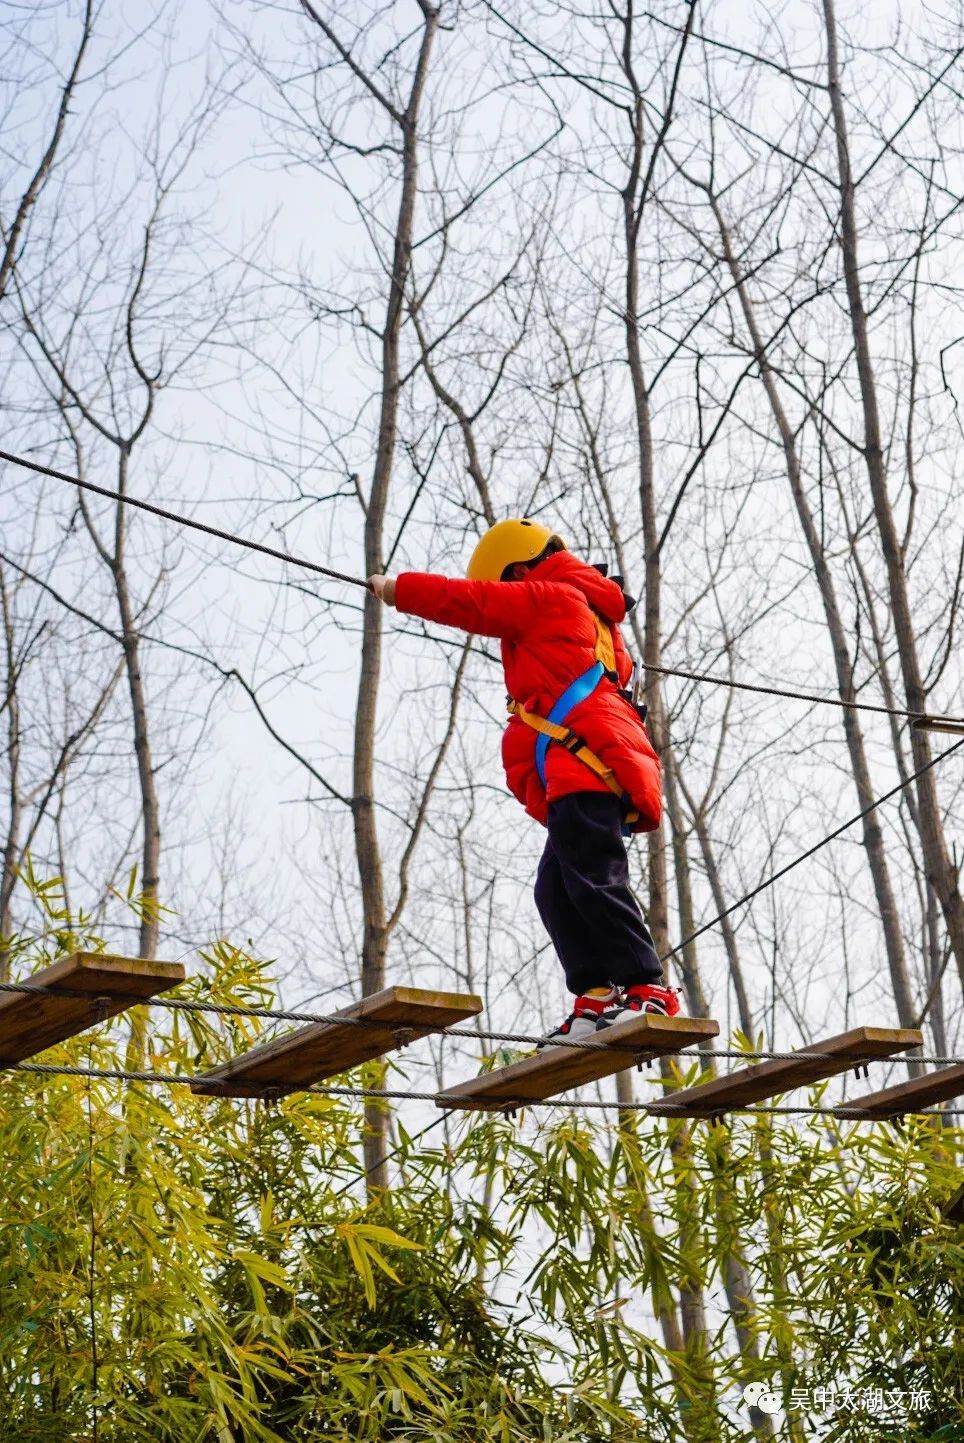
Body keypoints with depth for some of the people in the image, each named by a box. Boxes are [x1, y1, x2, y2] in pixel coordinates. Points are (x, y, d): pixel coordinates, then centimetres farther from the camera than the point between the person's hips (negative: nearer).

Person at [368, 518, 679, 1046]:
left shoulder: (550, 599, 5)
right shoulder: (590, 616, 33)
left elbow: (470, 601, 6)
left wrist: (398, 588, 16)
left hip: (585, 763, -10)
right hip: (591, 770, 10)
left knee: (592, 878, -17)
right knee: (557, 889, 5)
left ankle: (645, 988, -22)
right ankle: (597, 994, -3)